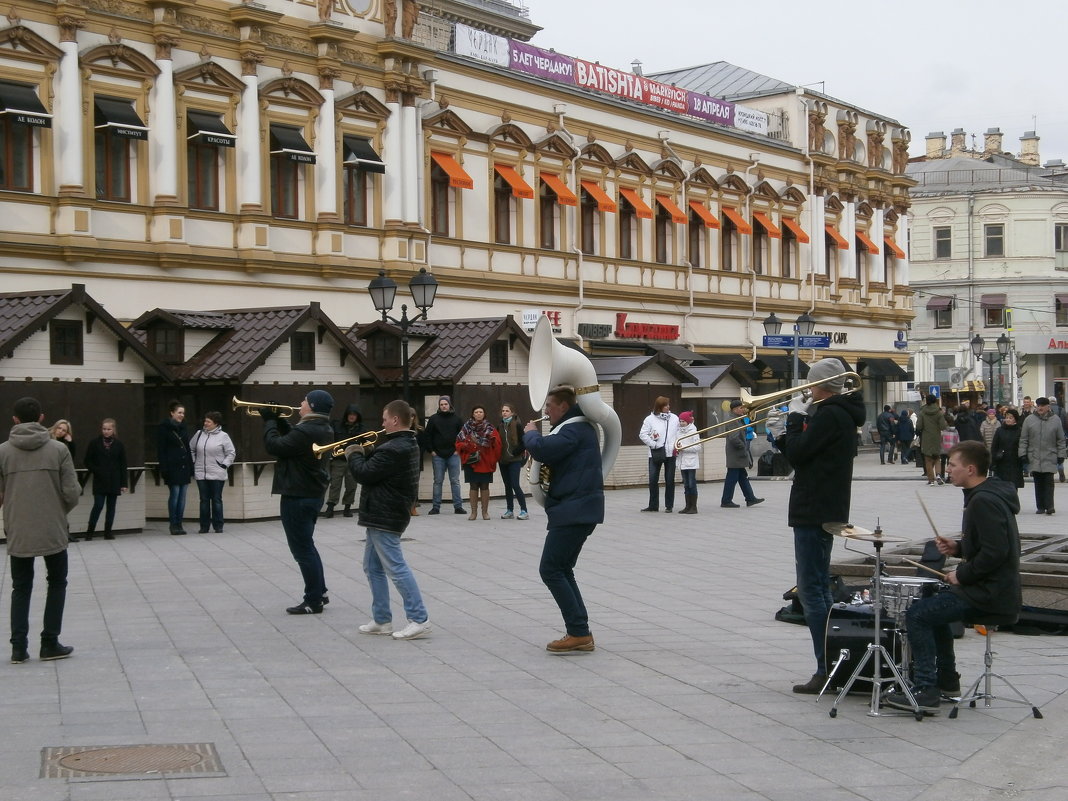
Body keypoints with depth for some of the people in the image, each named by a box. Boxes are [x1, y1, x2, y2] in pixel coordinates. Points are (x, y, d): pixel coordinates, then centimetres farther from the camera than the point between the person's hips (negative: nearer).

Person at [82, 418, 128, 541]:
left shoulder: (119, 445, 4)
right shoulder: (94, 443, 0)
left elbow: (123, 465, 4)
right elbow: (88, 461, 4)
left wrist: (124, 483, -1)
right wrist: (95, 471, -13)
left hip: (114, 481, 2)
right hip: (99, 481, -2)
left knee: (111, 506, 5)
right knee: (98, 505, -8)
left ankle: (108, 532, 12)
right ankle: (89, 532, 2)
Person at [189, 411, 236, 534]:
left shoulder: (223, 436, -4)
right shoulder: (199, 434, 7)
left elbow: (231, 453, 0)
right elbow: (191, 448, 19)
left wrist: (224, 465, -7)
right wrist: (193, 463, 11)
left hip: (217, 475, -3)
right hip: (201, 474, 3)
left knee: (216, 500, 2)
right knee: (204, 500, 6)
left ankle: (218, 526, 8)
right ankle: (204, 526, 11)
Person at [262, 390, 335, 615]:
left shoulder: (306, 431, -24)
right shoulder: (324, 429, 7)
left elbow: (274, 446, -20)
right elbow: (292, 439, 17)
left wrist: (269, 421, -7)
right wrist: (279, 420, 8)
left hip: (298, 496, -10)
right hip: (314, 494, 10)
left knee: (302, 549, -2)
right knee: (306, 546, 21)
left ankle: (313, 601, 3)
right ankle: (319, 592, 26)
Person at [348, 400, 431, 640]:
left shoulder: (393, 449, -22)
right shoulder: (407, 444, 12)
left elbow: (364, 474, -19)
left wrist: (353, 455, -2)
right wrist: (368, 452, 3)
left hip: (385, 517, -11)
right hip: (382, 515, 11)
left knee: (396, 568, -9)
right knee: (372, 567, 16)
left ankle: (419, 619, -8)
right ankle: (381, 620, 20)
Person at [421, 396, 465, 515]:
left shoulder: (456, 418, 5)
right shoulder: (433, 419, 2)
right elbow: (427, 436, 4)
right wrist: (431, 450, -1)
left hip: (453, 455, 0)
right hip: (438, 456, 0)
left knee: (455, 481, 2)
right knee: (438, 481, 4)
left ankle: (458, 506, 5)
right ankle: (436, 507, 8)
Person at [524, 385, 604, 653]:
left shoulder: (574, 429, -15)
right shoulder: (580, 426, 19)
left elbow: (542, 450, -27)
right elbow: (554, 454, 23)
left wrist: (531, 433, -7)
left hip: (574, 509, -11)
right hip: (580, 508, 11)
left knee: (550, 570, -8)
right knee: (562, 570, 14)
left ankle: (579, 632, -7)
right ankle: (580, 634, 13)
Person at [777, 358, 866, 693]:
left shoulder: (829, 415, -17)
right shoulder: (843, 413, 15)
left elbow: (797, 452, -18)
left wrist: (796, 416, -7)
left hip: (814, 513, -11)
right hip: (827, 511, 11)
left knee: (811, 590, -8)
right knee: (819, 588, 17)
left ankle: (826, 671, -7)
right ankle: (834, 664, 22)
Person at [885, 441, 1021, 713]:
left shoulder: (984, 501, -20)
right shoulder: (990, 495, 13)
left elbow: (995, 551, -27)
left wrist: (962, 575, -15)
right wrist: (958, 548, 7)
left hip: (990, 595, -11)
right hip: (995, 589, 11)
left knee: (917, 614, -10)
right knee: (934, 606, 28)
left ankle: (926, 692, -8)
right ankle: (946, 680, 31)